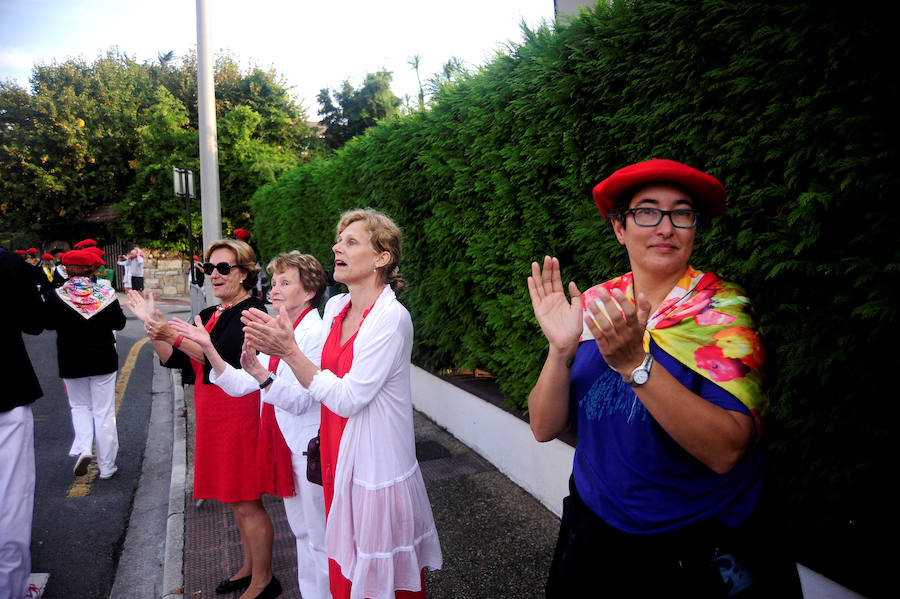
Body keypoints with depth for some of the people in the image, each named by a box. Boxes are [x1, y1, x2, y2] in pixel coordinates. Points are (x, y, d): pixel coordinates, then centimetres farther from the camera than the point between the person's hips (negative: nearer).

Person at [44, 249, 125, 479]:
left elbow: (49, 324, 2)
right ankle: (106, 465, 15)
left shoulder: (54, 296, -12)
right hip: (104, 361, 0)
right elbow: (119, 323, -1)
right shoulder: (106, 294, -12)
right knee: (104, 411, 7)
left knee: (80, 406, 21)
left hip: (72, 362, 0)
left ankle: (83, 447, -1)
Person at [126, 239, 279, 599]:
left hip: (239, 413, -9)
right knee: (235, 499, 19)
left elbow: (224, 357, -26)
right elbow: (174, 359, 9)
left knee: (245, 501, 0)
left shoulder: (251, 311, -13)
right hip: (212, 416, 9)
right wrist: (153, 325, -3)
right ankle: (249, 566, 35)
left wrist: (175, 335, -31)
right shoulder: (208, 315, 14)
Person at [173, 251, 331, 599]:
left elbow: (300, 400, -24)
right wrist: (208, 348, -7)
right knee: (300, 530, 22)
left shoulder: (316, 333, -18)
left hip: (309, 448, -9)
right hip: (284, 445, 9)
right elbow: (240, 386, 4)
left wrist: (260, 372, -38)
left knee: (319, 538, 5)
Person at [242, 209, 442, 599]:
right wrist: (278, 347, -4)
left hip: (377, 466, -7)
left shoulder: (391, 318, -20)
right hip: (340, 459, 7)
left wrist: (290, 351, -21)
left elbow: (348, 398, -21)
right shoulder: (336, 307, 4)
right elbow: (315, 387, 8)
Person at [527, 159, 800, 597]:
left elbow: (725, 450, -26)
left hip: (693, 547, -3)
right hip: (593, 527, 3)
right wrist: (561, 348, -23)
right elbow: (545, 427, -8)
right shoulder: (593, 307, -4)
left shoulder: (723, 310, -13)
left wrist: (635, 363, -35)